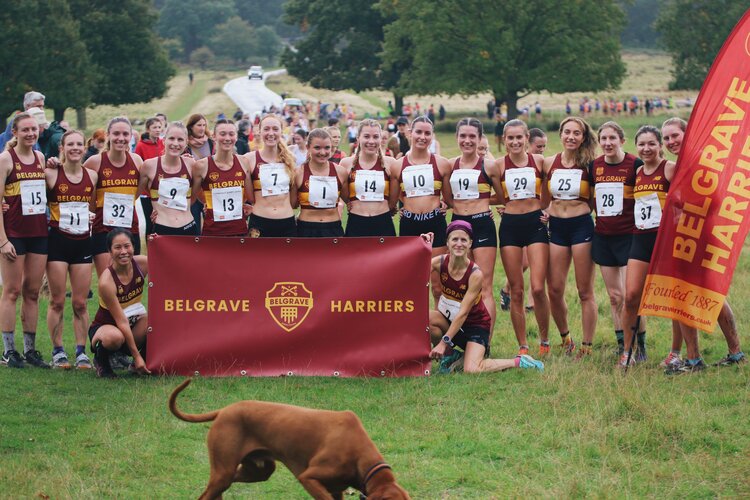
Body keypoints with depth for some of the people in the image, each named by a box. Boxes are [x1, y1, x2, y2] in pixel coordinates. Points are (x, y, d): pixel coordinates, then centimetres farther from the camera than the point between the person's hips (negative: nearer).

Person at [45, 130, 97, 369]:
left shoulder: (92, 176, 6)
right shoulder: (51, 174, -5)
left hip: (83, 242, 3)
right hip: (58, 240, -3)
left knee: (80, 302, 4)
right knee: (57, 301, 1)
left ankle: (81, 352, 9)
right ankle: (58, 351, 8)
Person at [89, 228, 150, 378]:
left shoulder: (142, 263, -12)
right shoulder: (106, 281, -26)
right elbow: (121, 321, -25)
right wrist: (136, 356, -25)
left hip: (135, 323, 5)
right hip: (105, 326, -5)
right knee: (114, 338, -40)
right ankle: (101, 360, -4)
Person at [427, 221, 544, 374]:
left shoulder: (475, 274, -23)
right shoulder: (440, 262, -12)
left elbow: (463, 312, -23)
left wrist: (444, 342, -26)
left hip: (475, 324, -4)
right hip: (449, 319, 5)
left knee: (471, 370, -25)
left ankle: (518, 362, 0)